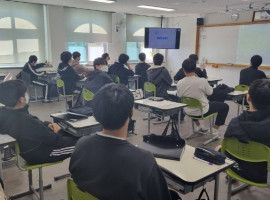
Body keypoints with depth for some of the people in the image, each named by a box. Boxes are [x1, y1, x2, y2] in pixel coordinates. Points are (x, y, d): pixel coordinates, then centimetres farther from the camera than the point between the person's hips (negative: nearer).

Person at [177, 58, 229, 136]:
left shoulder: (179, 83, -16)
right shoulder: (202, 81, -25)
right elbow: (210, 92, -6)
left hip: (188, 112, 4)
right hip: (202, 111, -4)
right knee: (225, 106, 15)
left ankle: (198, 126, 45)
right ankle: (215, 130, 15)